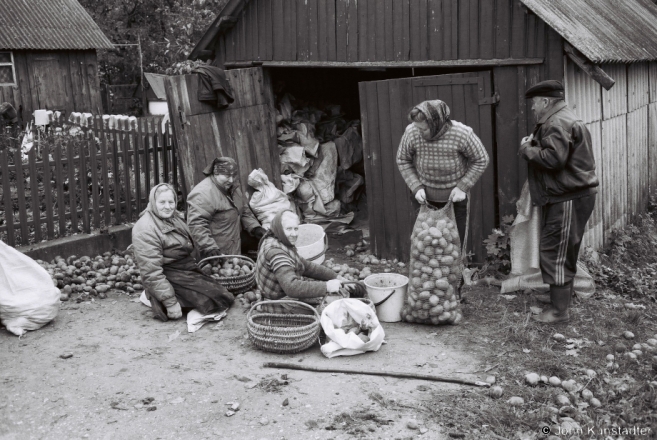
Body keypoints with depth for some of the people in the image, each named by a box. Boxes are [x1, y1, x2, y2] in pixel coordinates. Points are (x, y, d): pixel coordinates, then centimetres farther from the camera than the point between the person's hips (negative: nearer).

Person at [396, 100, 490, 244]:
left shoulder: (462, 134, -24)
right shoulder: (412, 132, -19)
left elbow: (481, 160, -8)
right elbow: (402, 160, -1)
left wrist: (463, 187, -15)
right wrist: (416, 187, -12)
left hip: (455, 198, -1)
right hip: (425, 200, 1)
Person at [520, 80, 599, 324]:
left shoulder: (559, 124, -17)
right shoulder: (560, 120, 18)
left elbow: (553, 158, -27)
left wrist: (527, 150, -12)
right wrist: (534, 144, 3)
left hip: (568, 198, -11)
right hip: (564, 196, 11)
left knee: (555, 253, -6)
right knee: (562, 252, 16)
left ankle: (559, 310, 1)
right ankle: (560, 299, 26)